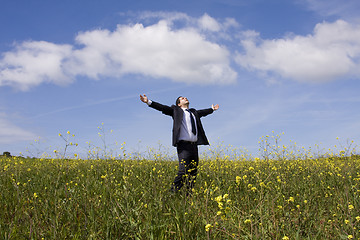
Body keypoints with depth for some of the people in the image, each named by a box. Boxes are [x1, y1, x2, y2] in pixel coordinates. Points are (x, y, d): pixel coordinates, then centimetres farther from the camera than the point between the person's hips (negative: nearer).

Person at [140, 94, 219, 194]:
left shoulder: (194, 112, 25)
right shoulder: (176, 110, 9)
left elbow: (203, 112, 45)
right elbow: (163, 108, -2)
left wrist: (212, 109, 62)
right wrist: (149, 102, -14)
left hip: (194, 146, 6)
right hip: (184, 145, -6)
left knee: (193, 172, 6)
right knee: (183, 171, -16)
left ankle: (189, 194, 12)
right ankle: (172, 192, -10)